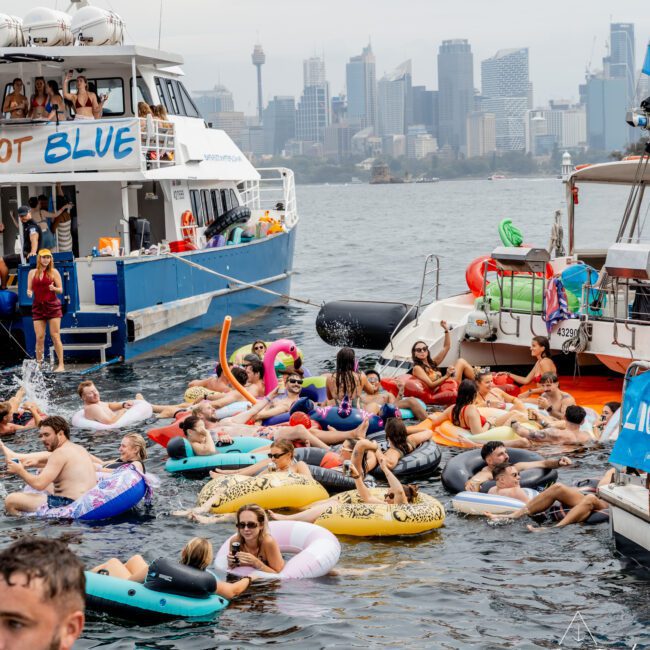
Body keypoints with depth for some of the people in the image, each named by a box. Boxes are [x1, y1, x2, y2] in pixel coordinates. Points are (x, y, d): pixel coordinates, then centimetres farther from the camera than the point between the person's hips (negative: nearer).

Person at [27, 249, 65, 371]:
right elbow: (29, 289, 13)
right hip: (38, 307, 2)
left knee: (55, 336, -6)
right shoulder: (32, 272, 9)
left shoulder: (54, 272, 2)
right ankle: (38, 364, 5)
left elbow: (60, 290, 2)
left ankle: (61, 365, -5)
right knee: (39, 337, -1)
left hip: (52, 306, -2)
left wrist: (53, 288, -20)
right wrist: (29, 293, -11)